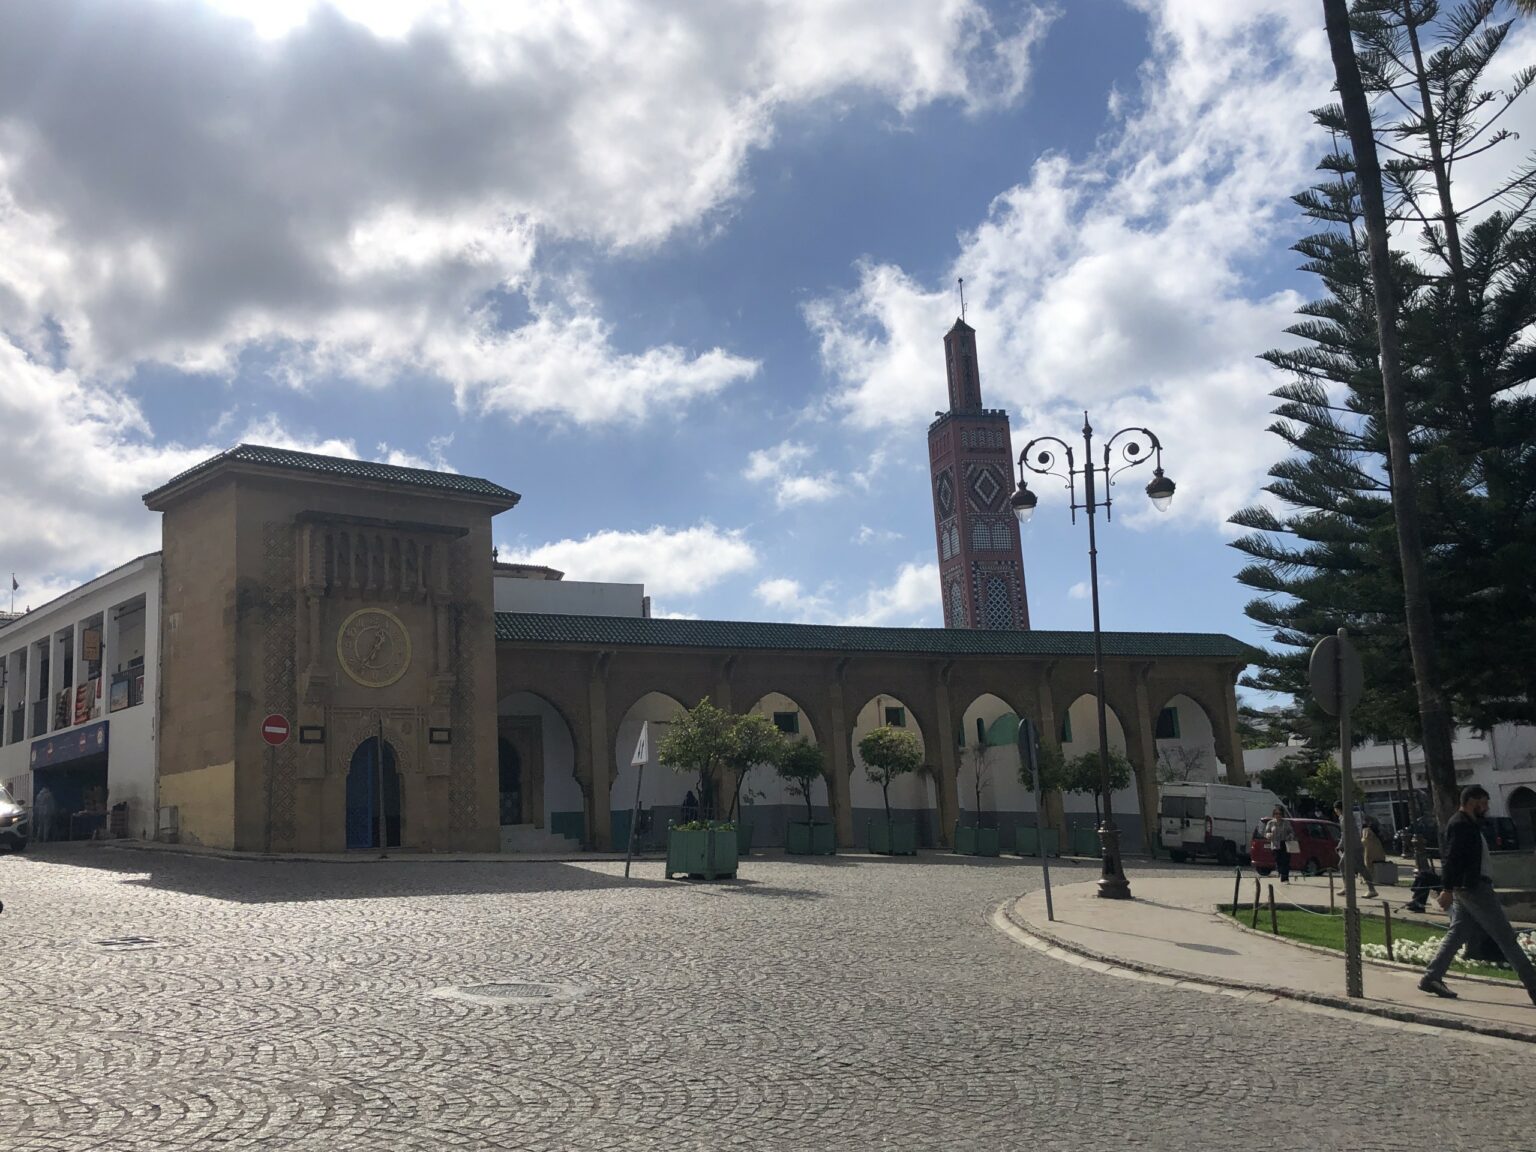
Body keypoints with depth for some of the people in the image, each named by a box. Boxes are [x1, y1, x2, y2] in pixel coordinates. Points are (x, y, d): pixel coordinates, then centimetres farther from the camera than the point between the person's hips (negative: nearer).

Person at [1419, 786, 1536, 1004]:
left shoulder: (1467, 824, 19)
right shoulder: (1461, 824, -15)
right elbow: (1452, 858, -23)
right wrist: (1448, 889, -29)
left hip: (1466, 888, 10)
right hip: (1473, 888, -10)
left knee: (1457, 933, 8)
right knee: (1505, 937, -6)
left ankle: (1432, 978, 7)